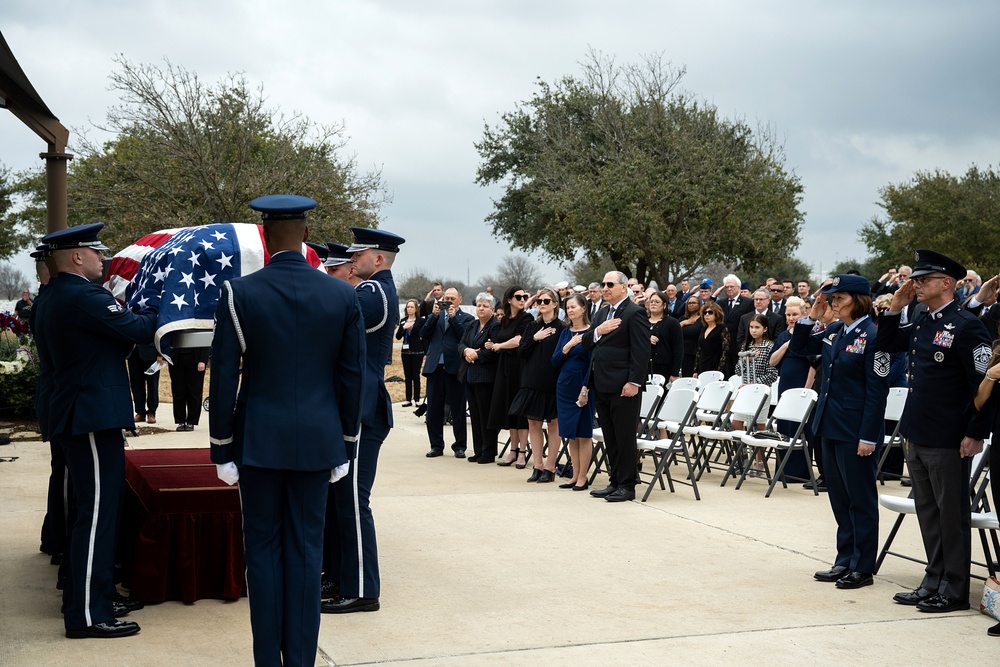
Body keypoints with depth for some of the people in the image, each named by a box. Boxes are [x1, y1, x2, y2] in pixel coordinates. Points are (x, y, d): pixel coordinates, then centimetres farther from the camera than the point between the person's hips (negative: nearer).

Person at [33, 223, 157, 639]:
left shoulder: (49, 300, 15)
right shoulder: (85, 297, -17)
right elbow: (139, 331, -16)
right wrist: (153, 307, 1)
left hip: (68, 414, 11)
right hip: (94, 417, -11)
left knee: (86, 510, 18)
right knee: (97, 514, -7)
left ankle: (78, 598, 27)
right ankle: (88, 615, -5)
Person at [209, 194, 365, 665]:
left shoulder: (238, 293, -7)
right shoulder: (343, 296, -2)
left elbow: (224, 379, -6)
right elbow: (352, 377, 2)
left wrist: (221, 450, 2)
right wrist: (344, 442, 12)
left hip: (258, 440, -1)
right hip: (317, 440, 2)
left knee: (263, 549, 7)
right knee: (306, 550, 7)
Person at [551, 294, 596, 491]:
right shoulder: (565, 333, 11)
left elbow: (593, 362, -10)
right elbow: (555, 361, 5)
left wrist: (585, 388, -16)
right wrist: (568, 346, -10)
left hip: (582, 385, -6)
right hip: (565, 385, 6)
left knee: (583, 433, 0)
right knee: (570, 434, 8)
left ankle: (582, 478, 4)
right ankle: (575, 476, 14)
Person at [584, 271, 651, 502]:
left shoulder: (634, 313, -9)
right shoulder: (603, 313, 17)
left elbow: (641, 351, -15)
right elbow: (586, 343, 14)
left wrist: (634, 382, -20)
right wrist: (597, 331, -7)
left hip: (623, 387, -8)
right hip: (603, 386, 8)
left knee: (625, 437, -2)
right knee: (610, 438, 12)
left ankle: (627, 485, 5)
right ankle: (615, 482, 20)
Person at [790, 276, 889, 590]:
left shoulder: (873, 336, -15)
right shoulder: (834, 331, 8)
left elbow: (877, 391, -16)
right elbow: (798, 348, 17)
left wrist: (868, 437, -18)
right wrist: (811, 316, 2)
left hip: (856, 431, -8)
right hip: (831, 426, 8)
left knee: (860, 499, 2)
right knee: (839, 498, 14)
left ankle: (863, 568, 11)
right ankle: (845, 561, 23)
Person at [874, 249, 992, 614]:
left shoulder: (966, 326, -13)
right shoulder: (921, 323, 10)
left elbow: (984, 384, -15)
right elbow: (884, 344, 22)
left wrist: (976, 434, -16)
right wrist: (896, 305, 8)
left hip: (948, 441, -8)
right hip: (918, 436, 8)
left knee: (951, 514, 3)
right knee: (928, 512, 15)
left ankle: (955, 591, 12)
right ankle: (934, 582, 25)